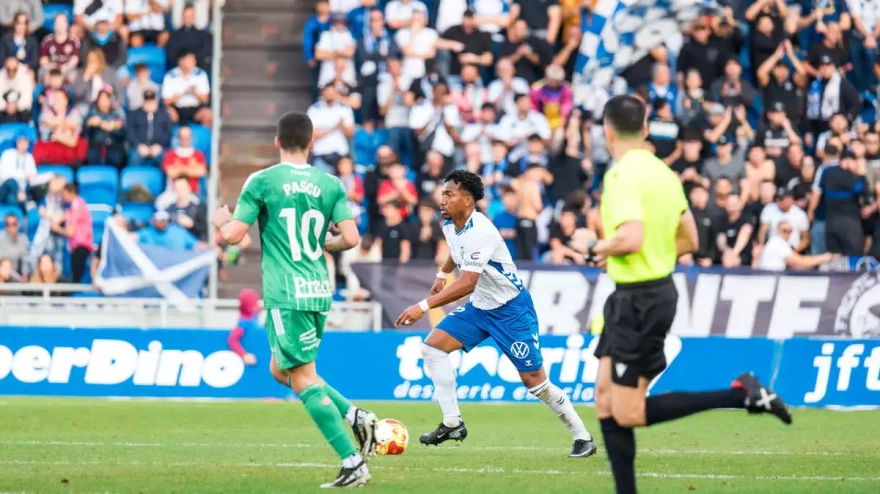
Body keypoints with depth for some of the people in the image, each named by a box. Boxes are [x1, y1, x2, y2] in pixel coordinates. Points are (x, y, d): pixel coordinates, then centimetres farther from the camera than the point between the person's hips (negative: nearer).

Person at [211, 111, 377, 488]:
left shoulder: (261, 182, -6)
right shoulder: (330, 184, 5)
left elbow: (232, 235, -7)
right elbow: (350, 238, -2)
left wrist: (220, 219, 16)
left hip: (286, 295, -6)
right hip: (320, 291, 6)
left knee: (303, 379, -3)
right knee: (281, 370, 23)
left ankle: (353, 464, -10)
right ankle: (356, 417, 6)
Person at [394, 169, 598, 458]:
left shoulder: (479, 232, -29)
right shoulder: (450, 226, -1)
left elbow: (467, 284, -35)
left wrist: (424, 306, -37)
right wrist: (442, 275, 34)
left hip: (511, 309, -9)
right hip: (479, 306, 9)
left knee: (534, 379, -6)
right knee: (432, 346, -6)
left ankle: (583, 437, 9)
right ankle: (452, 424, -3)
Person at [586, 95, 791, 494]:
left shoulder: (622, 175, -18)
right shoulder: (663, 172, 9)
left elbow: (631, 238, -31)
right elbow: (688, 240, 15)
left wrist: (603, 247, -11)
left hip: (640, 299, -9)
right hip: (658, 289, 9)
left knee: (628, 412, -4)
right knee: (605, 396, 11)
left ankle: (740, 395, -8)